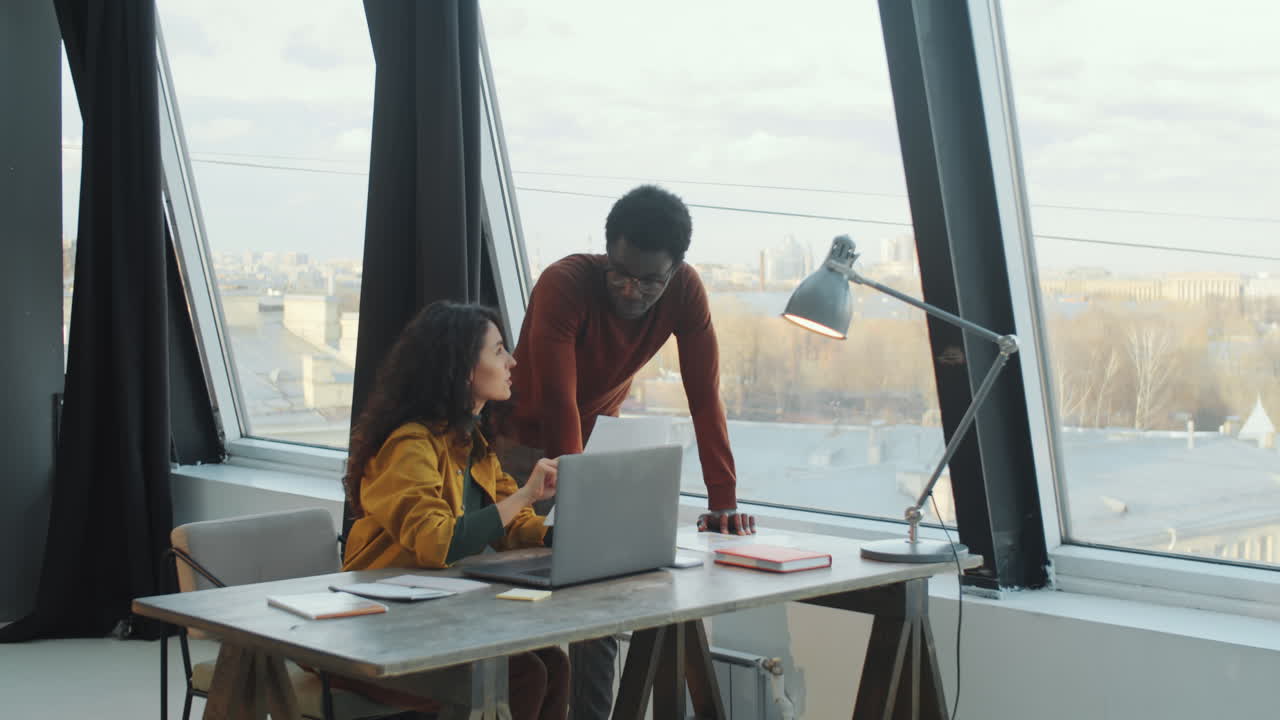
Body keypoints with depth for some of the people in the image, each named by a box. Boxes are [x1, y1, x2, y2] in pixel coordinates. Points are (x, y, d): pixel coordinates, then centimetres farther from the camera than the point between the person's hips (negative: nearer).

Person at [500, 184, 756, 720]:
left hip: (595, 439, 4)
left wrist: (724, 503, -21)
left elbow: (704, 396, -16)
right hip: (526, 441, -4)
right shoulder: (565, 285, -29)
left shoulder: (685, 290, -17)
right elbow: (558, 404, -33)